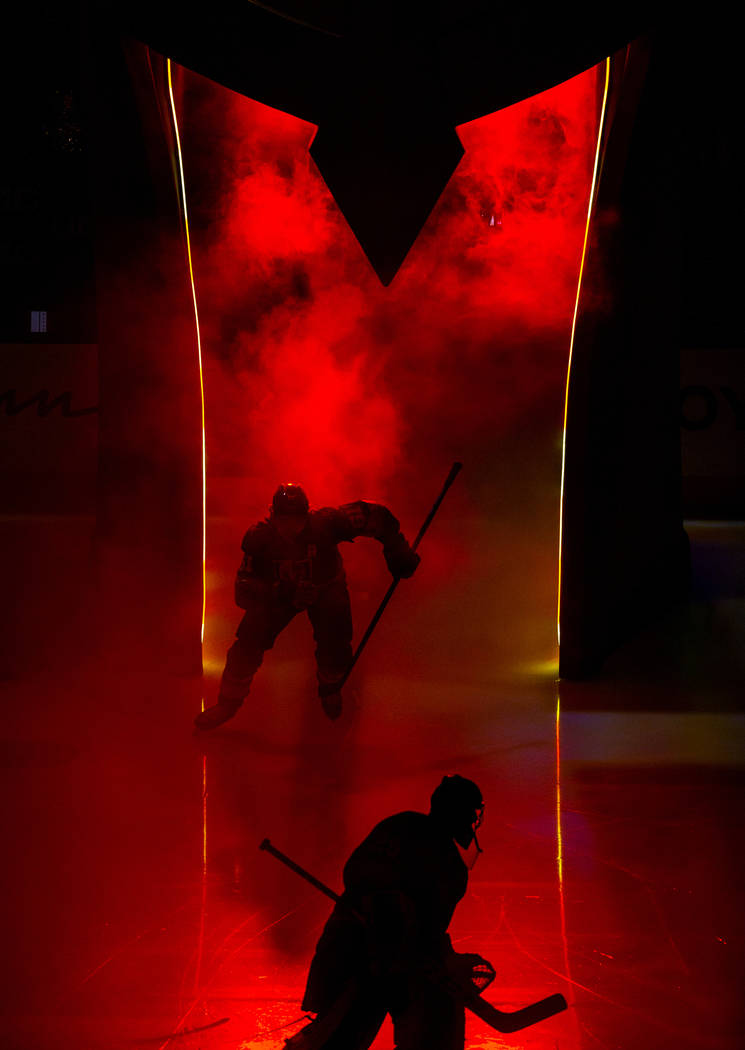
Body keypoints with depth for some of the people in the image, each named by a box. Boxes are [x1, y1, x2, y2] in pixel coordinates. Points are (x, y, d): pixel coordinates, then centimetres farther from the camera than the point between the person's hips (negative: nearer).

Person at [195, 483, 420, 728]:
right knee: (248, 643, -13)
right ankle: (229, 702, 10)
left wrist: (398, 551, -19)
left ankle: (329, 687, 21)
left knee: (335, 650, -16)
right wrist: (282, 592, -43)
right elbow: (244, 591, -27)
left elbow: (375, 515, -21)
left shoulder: (326, 522, -32)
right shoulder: (260, 537, -29)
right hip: (277, 594, 0)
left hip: (325, 589, 0)